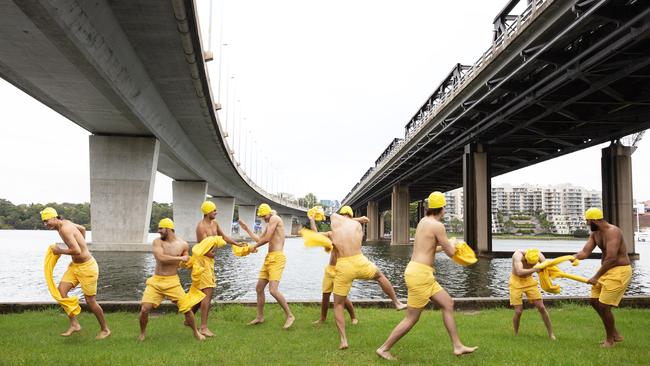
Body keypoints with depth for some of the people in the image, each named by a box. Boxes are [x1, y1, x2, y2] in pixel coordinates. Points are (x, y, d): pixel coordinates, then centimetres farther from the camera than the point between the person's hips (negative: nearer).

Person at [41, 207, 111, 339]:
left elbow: (77, 251, -31)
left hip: (87, 266, -9)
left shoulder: (64, 229, -24)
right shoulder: (65, 223, 4)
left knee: (90, 301, 0)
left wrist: (60, 251, -15)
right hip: (75, 265, 9)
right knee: (61, 291, -3)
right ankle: (74, 324, 5)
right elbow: (82, 229, 23)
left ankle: (105, 329, 17)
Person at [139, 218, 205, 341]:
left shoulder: (183, 245, -2)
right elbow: (161, 258, -21)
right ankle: (142, 332, 20)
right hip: (155, 281, 0)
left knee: (187, 308, -2)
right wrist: (180, 258, -17)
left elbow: (187, 262, 16)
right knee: (144, 309, -9)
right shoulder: (157, 242, -5)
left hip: (172, 282, 0)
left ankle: (196, 332, 22)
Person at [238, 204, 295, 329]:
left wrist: (254, 247, 1)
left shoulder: (274, 219, -9)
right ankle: (260, 317, 25)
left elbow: (267, 239, -15)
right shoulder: (269, 224, 21)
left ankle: (290, 315, -5)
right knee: (259, 288, 13)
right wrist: (246, 229, 27)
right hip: (268, 258, 10)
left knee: (273, 290, -18)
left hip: (277, 258, -10)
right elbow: (259, 239, 27)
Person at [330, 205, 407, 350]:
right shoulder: (357, 224, 12)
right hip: (360, 262, 2)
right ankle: (397, 303, 47)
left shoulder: (335, 218, 7)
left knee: (338, 305, 13)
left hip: (343, 267, -2)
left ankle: (343, 340, 3)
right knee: (380, 276, 35)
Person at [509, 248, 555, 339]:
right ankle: (516, 335, 16)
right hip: (516, 281, -4)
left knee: (541, 307, -3)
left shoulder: (539, 256, -17)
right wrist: (534, 270, -55)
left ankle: (551, 334, 12)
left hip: (529, 281, 4)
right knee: (518, 312, -7)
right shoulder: (518, 255, -30)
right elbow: (519, 272, -45)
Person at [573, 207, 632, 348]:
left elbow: (611, 258, -28)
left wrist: (596, 277, -24)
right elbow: (585, 252, 0)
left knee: (603, 305, -8)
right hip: (606, 270, 10)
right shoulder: (595, 234, 6)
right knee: (594, 301, 13)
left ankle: (610, 339, 12)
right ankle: (615, 334, 27)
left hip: (619, 271, -10)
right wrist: (573, 257, -23)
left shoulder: (612, 231, -23)